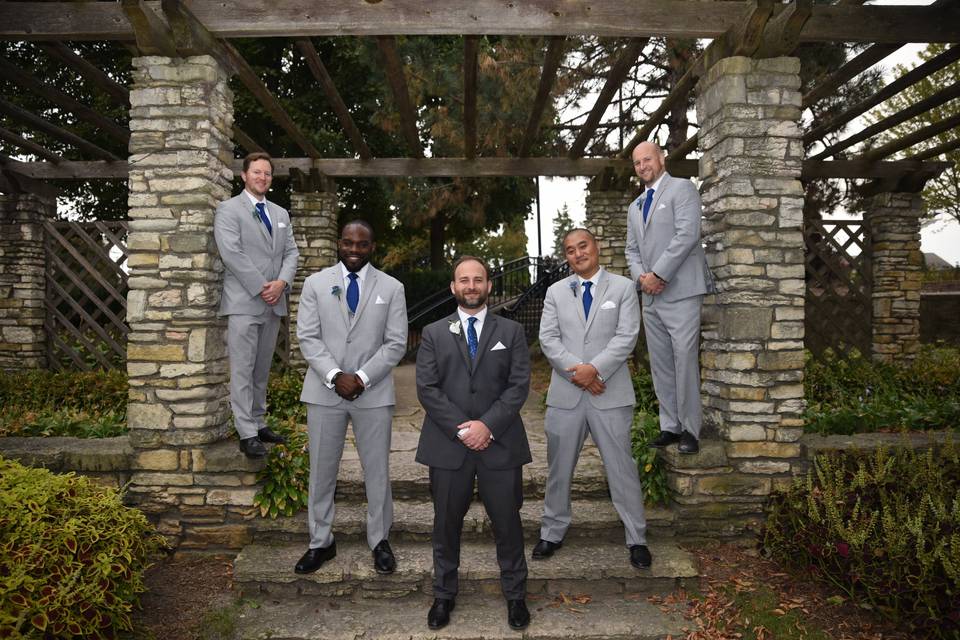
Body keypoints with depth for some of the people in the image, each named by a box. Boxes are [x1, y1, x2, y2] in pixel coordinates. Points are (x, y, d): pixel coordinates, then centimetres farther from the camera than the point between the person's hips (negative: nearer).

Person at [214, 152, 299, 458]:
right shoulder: (229, 209, 0)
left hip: (274, 303, 6)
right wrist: (261, 288, -14)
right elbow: (231, 252, -11)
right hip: (244, 302, -6)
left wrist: (281, 282, -7)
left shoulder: (281, 213, 18)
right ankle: (247, 434, -2)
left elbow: (291, 252, 12)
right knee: (243, 370, -5)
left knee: (262, 369, 12)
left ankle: (258, 424, 20)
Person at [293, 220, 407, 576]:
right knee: (322, 471, 9)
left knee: (377, 471, 8)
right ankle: (321, 542, 25)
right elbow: (308, 338, -1)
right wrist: (335, 376, -14)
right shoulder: (315, 284, 4)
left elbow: (396, 343, -2)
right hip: (325, 391, 1)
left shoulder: (391, 288, 2)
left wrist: (362, 378, -13)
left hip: (373, 393, 0)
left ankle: (379, 541, 25)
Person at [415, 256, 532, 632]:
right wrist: (460, 428, -13)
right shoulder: (433, 333, 6)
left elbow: (519, 385, -2)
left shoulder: (511, 331, 6)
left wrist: (488, 425, -14)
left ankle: (515, 595, 28)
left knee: (507, 523, 9)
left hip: (500, 443, 0)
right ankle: (444, 594, 31)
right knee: (446, 524, 12)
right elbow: (426, 389, -2)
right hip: (447, 444, 0)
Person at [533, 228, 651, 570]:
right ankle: (553, 532, 28)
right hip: (566, 393, 2)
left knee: (622, 468, 4)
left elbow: (627, 336, -7)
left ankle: (637, 538, 19)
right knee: (558, 468, 12)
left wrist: (594, 368, -17)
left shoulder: (623, 287, 3)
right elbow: (548, 339, 1)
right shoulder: (555, 291, 9)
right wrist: (578, 373, -12)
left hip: (610, 394, -2)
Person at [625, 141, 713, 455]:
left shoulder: (682, 188, 0)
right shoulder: (635, 207, 22)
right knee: (660, 364, 8)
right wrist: (641, 277, -1)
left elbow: (687, 235, -12)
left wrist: (658, 274, -14)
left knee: (685, 360, -9)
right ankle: (670, 426, 16)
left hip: (680, 291, -7)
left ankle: (690, 429, 1)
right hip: (651, 296, 7)